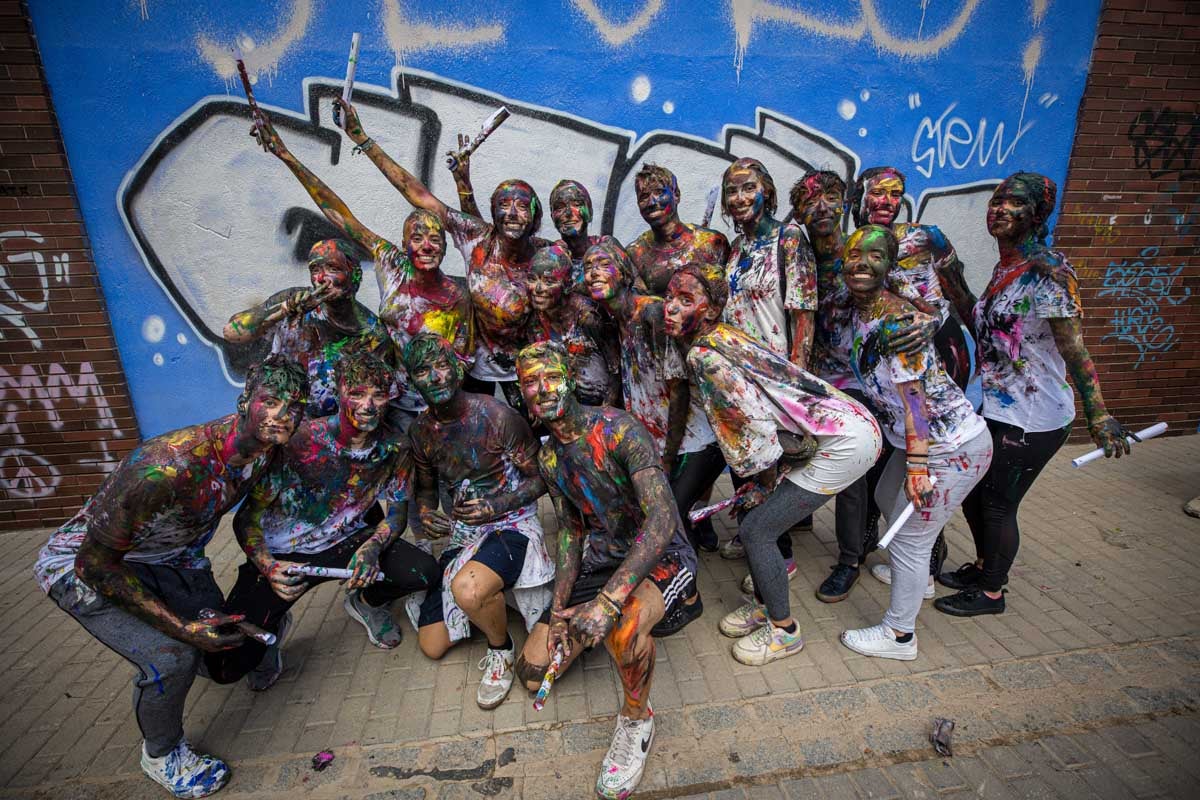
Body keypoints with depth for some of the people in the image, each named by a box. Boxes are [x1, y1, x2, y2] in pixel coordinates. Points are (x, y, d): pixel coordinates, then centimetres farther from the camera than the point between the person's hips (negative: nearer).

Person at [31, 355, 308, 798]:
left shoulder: (263, 448, -18)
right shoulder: (166, 466, -40)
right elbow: (97, 561, -28)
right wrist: (181, 626, -25)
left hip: (169, 557, 6)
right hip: (83, 564, -6)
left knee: (227, 646, 4)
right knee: (171, 658, -21)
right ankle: (161, 755, 9)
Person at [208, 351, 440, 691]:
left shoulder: (395, 447, -13)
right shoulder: (302, 440, -24)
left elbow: (398, 510, -1)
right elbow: (246, 516, -15)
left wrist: (373, 546, -21)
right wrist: (269, 567, -31)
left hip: (345, 542, 3)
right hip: (281, 553, -2)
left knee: (425, 573, -18)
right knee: (226, 667, -15)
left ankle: (367, 601, 16)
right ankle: (274, 626, 22)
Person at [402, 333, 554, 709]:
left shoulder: (496, 415, -16)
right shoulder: (421, 431, 1)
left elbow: (540, 478, -10)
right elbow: (425, 487, 15)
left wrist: (496, 506, -23)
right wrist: (425, 512, -7)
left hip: (512, 523, -6)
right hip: (462, 533, 6)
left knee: (467, 588, -38)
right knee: (432, 646, 7)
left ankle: (501, 649, -4)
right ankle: (488, 595, 33)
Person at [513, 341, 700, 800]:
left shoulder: (618, 430, -21)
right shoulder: (549, 459, 2)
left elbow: (663, 519, -30)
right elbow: (569, 530, 9)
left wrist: (610, 599, -38)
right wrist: (559, 606, -4)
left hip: (662, 556, -6)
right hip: (600, 561, 6)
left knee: (623, 627, -39)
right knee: (533, 673, 2)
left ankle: (637, 719, -6)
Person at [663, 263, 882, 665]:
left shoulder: (702, 355, -21)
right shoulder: (725, 337, 7)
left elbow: (758, 423, -23)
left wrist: (765, 477, -2)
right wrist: (763, 479, 11)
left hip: (846, 442, -9)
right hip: (843, 427, 9)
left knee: (756, 530, -2)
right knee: (752, 512, 14)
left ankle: (785, 631, 20)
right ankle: (764, 605, 34)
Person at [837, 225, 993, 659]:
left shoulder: (895, 319, -23)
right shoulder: (858, 313, 4)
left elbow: (914, 397, -26)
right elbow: (878, 388, 13)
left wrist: (917, 464, -26)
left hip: (953, 449, -9)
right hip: (920, 441, 9)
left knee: (908, 538, 1)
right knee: (888, 500, 27)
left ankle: (899, 635, 20)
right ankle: (919, 576, 52)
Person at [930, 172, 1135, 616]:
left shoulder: (1048, 271, -18)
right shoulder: (1004, 268, 7)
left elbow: (1075, 350, -21)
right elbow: (982, 326, 12)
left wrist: (1099, 415, -25)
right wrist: (953, 283, 5)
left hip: (1032, 420, -8)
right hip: (994, 408, 8)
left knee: (997, 504, 7)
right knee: (971, 490, 20)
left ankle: (991, 592, 29)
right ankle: (982, 567, 44)